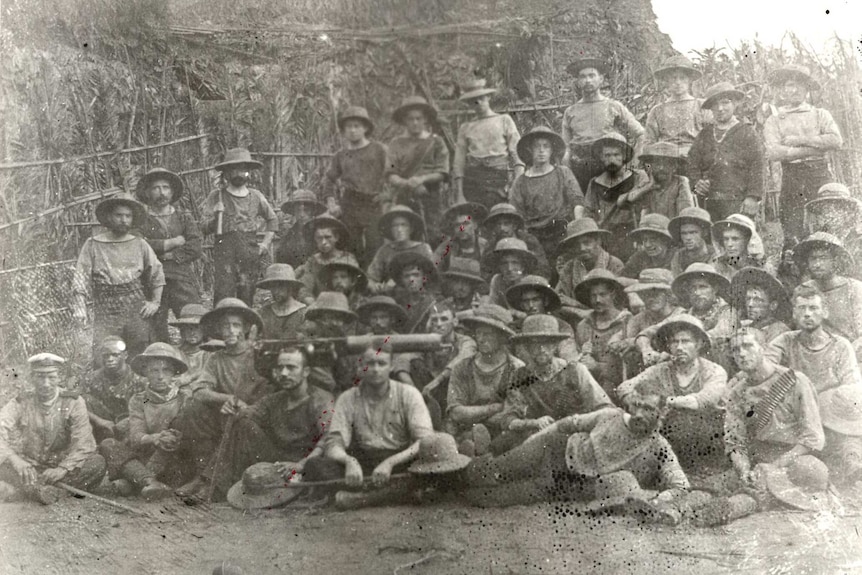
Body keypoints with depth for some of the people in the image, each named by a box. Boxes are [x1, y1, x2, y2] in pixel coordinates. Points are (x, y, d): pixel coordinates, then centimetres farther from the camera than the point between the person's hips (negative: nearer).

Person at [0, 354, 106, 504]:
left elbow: (83, 443, -13)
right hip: (29, 467, 0)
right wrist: (15, 460, -39)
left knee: (97, 462, -28)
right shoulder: (19, 404, -2)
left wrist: (62, 469, -29)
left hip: (64, 465, 0)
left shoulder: (73, 402, -4)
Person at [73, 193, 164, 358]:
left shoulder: (140, 245, 11)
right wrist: (80, 306, -9)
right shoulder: (93, 245, 6)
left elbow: (157, 273, 14)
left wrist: (155, 302, 3)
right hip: (106, 314, -2)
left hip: (138, 312, 2)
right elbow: (81, 278, 2)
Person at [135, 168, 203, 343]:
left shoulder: (185, 219, 16)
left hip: (183, 281, 1)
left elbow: (196, 249, 2)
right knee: (156, 334, -1)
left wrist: (167, 255, -6)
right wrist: (173, 242, -5)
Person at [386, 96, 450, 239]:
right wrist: (406, 183, -17)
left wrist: (422, 179, -16)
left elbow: (442, 173, 1)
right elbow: (390, 175, 4)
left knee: (432, 237, -7)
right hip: (404, 199, 1)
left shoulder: (436, 142, 9)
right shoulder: (397, 143, 11)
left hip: (430, 200, -1)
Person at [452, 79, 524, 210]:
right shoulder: (465, 128, 15)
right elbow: (458, 164, 11)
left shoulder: (504, 120, 13)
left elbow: (516, 153, 4)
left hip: (499, 178, -1)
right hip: (472, 179, 1)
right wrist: (459, 195, 0)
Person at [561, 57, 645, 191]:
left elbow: (640, 134, 12)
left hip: (609, 169, -1)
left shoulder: (615, 107, 7)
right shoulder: (570, 112, 13)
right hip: (579, 169, 2)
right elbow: (567, 148, 17)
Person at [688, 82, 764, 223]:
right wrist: (697, 182, -2)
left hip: (739, 201, -3)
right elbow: (693, 163, 18)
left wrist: (752, 197, -10)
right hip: (711, 201, 3)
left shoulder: (747, 133, 5)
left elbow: (757, 167, 0)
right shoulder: (704, 135, 16)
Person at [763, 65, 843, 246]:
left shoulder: (820, 114, 13)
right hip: (791, 177, -1)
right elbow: (773, 152, -8)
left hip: (820, 174, 1)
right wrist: (815, 149, -9)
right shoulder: (773, 121, 9)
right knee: (793, 234, -5)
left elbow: (836, 140, -4)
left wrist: (800, 140, -7)